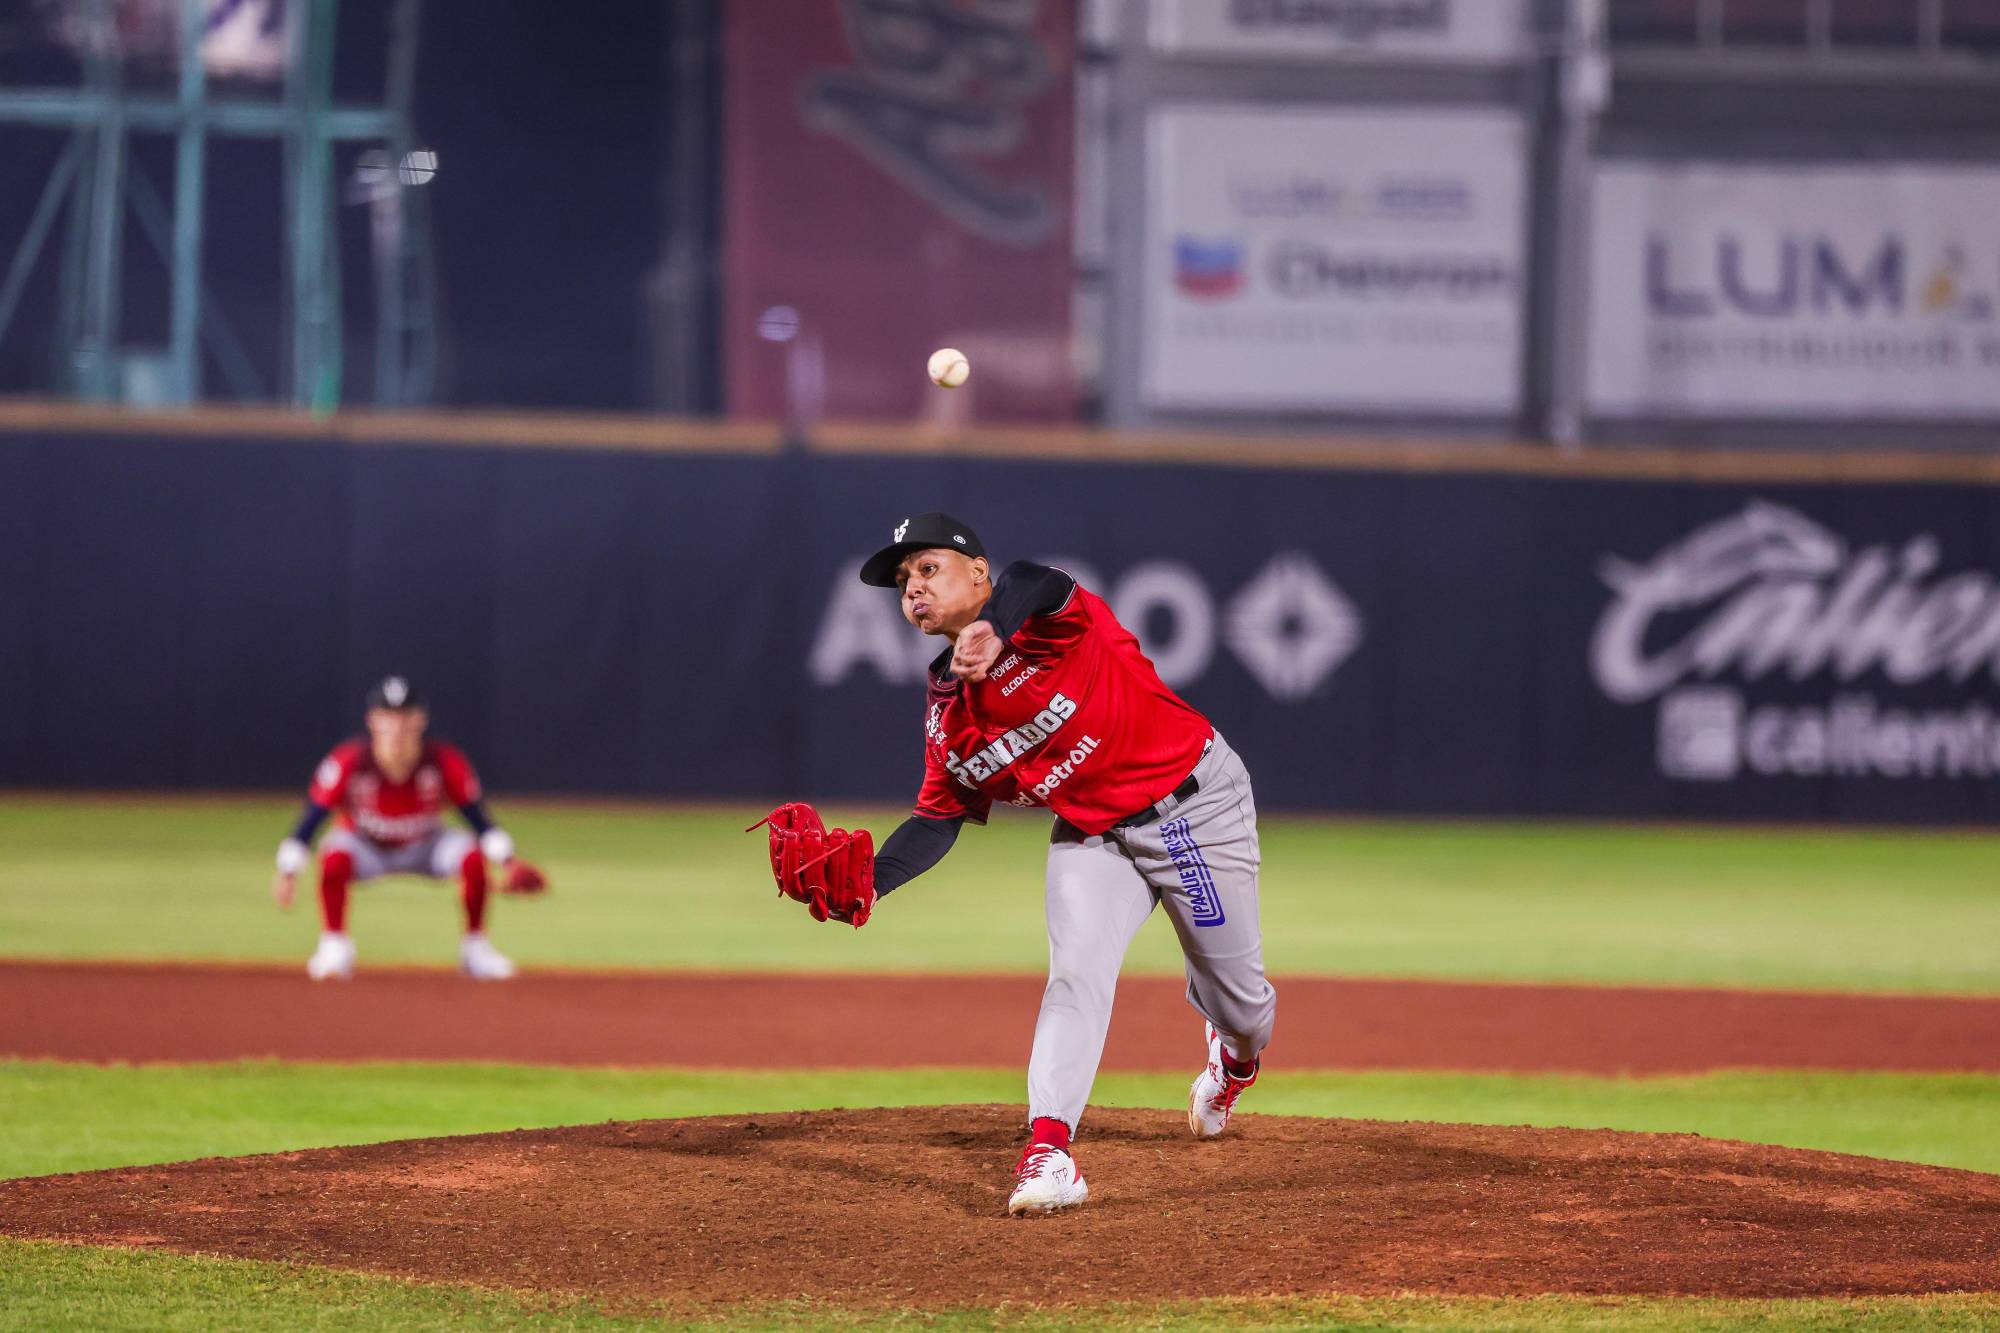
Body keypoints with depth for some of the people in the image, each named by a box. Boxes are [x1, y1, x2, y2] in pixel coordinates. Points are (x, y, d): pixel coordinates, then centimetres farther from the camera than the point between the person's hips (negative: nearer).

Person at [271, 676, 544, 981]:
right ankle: (334, 947, -17)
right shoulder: (349, 762, -27)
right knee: (334, 856, -35)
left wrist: (508, 861, -35)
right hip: (365, 849, -1)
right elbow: (310, 819, -23)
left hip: (424, 848, 1)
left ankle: (476, 949, -7)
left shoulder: (446, 763, -24)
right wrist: (288, 873, -31)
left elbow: (479, 820, -19)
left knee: (472, 856, -27)